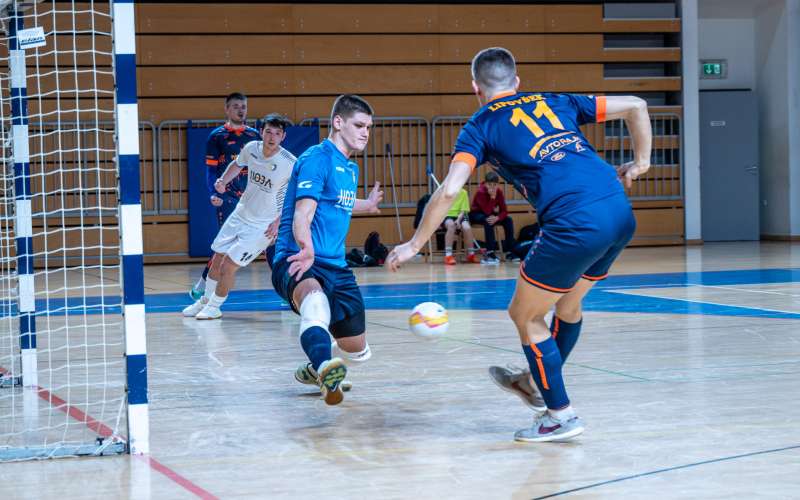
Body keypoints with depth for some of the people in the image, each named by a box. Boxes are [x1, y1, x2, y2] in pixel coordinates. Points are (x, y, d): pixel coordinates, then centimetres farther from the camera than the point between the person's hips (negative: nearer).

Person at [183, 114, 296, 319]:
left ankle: (214, 307, 18)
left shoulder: (290, 163, -25)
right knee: (217, 259, 16)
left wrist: (280, 221, -15)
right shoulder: (252, 148, -9)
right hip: (241, 214, 6)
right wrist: (223, 180, -2)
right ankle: (205, 300, 39)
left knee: (228, 266, -6)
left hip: (263, 226, -6)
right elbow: (237, 164, 15)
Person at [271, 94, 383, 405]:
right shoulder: (317, 159, -10)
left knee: (358, 351, 14)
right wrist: (307, 251, -43)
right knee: (316, 299, -44)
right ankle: (325, 369, -71)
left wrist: (366, 205, 56)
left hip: (335, 268, 9)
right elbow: (302, 216, -22)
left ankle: (315, 370, 47)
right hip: (299, 263, -9)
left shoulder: (351, 169, 17)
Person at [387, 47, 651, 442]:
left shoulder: (481, 125, 10)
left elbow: (449, 190, -2)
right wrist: (640, 163, 28)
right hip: (620, 214, 6)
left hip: (575, 226, -6)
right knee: (567, 304, 28)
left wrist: (414, 245, 7)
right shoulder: (554, 102, 24)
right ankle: (536, 384, 45)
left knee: (525, 316, 14)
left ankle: (561, 415, 16)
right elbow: (635, 106, 21)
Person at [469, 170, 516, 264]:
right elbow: (487, 211, -34)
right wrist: (492, 197, -39)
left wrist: (497, 218, -34)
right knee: (488, 221, -36)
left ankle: (509, 252, -12)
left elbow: (504, 211, -14)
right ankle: (489, 253, -38)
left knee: (508, 220, -16)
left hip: (491, 214, 5)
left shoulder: (499, 192, -12)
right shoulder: (481, 192, -27)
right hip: (476, 214, -5)